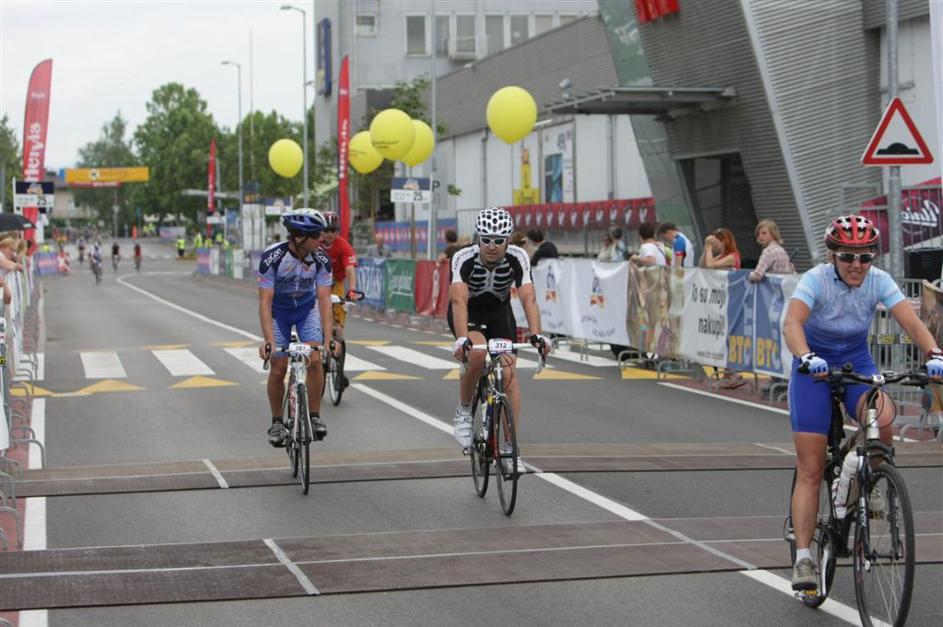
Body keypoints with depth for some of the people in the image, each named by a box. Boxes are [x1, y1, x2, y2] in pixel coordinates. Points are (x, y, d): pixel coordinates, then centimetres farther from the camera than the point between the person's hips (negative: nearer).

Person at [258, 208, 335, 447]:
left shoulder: (321, 260, -25)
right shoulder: (272, 257, -32)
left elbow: (324, 300, -26)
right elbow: (265, 302, -33)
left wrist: (328, 338, -36)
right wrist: (268, 340, -42)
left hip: (307, 308, 2)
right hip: (279, 310, -2)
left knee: (315, 360, -17)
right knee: (278, 368, -6)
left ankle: (315, 417, -3)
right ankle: (277, 423, 12)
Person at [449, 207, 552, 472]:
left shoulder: (517, 258, -27)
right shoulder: (464, 259, -31)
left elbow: (529, 298, -35)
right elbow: (459, 300, -43)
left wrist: (536, 334, -51)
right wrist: (462, 338, -58)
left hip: (499, 313, 2)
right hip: (468, 314, -2)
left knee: (508, 374, -13)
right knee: (477, 355, -32)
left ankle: (511, 447, -6)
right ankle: (463, 411, -7)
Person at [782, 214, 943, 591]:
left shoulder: (879, 281, -15)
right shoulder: (816, 280, -22)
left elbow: (912, 322, -24)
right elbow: (792, 322, -37)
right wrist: (806, 357, -56)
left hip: (857, 363, 2)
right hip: (814, 368, -2)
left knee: (882, 418, -31)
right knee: (810, 471, -7)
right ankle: (803, 557, -2)